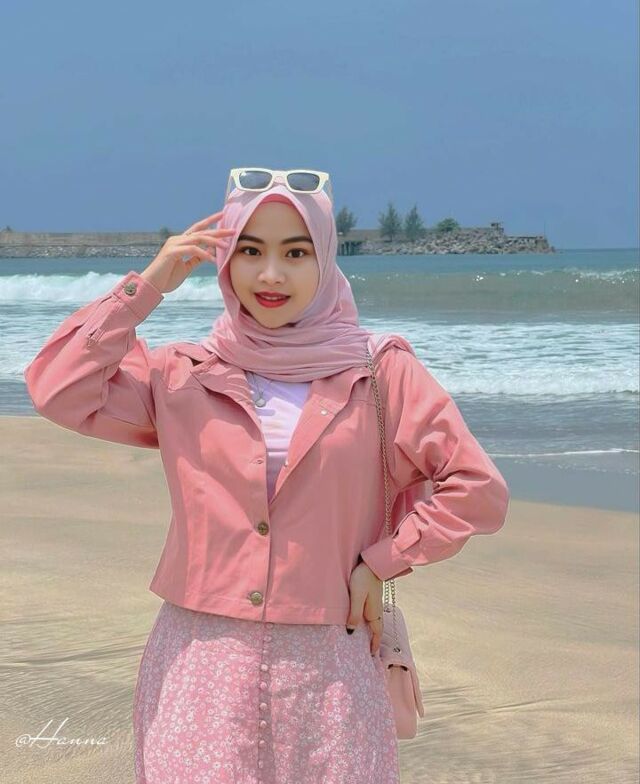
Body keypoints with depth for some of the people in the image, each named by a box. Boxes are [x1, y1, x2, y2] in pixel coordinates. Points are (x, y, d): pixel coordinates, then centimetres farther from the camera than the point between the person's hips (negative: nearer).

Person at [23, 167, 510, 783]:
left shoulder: (380, 374, 2)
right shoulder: (183, 376, 6)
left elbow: (478, 490, 1)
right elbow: (58, 390, -6)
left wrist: (383, 563, -4)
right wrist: (148, 285, -4)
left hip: (329, 665, 0)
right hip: (202, 660, 1)